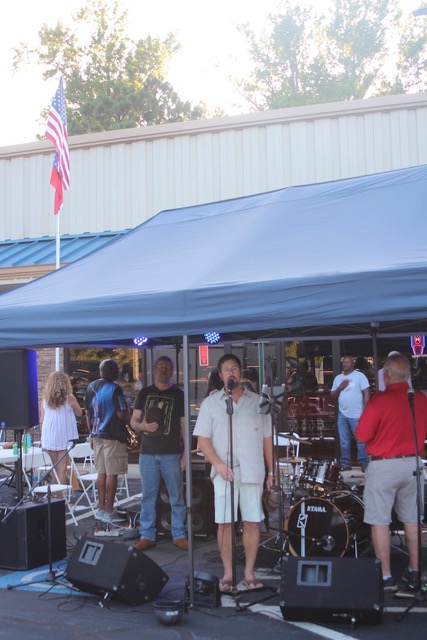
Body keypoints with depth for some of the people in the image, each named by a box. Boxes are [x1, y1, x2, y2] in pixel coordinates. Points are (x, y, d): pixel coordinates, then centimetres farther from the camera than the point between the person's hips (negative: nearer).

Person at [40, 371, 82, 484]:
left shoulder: (45, 398, 2)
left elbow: (42, 419, 5)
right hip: (65, 436, -3)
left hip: (49, 437, 3)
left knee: (55, 468, 14)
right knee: (62, 468, 0)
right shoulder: (69, 397, -6)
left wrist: (43, 437, 12)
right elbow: (79, 413, 5)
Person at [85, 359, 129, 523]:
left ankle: (101, 508, 20)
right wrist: (128, 414, 5)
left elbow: (88, 413, 12)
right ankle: (109, 512, 1)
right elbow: (122, 414, -17)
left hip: (97, 435, 7)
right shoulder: (115, 389, -15)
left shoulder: (92, 387, 7)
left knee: (102, 472, 14)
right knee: (112, 474, -2)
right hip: (113, 436, -7)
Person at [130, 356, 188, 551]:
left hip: (171, 453, -2)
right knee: (148, 496, 5)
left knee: (176, 496, 1)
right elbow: (133, 421, 11)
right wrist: (143, 426, -12)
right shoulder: (144, 393, 10)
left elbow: (184, 425, 4)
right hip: (148, 453, 2)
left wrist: (186, 453, -2)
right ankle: (147, 535, 14)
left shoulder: (178, 394, 5)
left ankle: (179, 535, 10)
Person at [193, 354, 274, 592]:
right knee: (225, 522, 1)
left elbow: (267, 438, 11)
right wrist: (218, 463, -11)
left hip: (253, 471, 1)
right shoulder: (210, 403, 6)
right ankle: (228, 573, 11)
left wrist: (271, 471, 6)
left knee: (252, 521, 2)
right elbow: (203, 438, 3)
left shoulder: (257, 401, 9)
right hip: (224, 471, -1)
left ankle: (250, 573, 13)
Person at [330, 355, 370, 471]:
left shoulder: (360, 376, -2)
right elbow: (333, 396, 15)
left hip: (357, 414, -5)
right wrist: (340, 388, -4)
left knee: (361, 441, -2)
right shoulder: (338, 378, 13)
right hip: (342, 414, 5)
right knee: (344, 442, 9)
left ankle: (364, 465, 3)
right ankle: (345, 465, 15)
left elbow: (366, 393, -6)